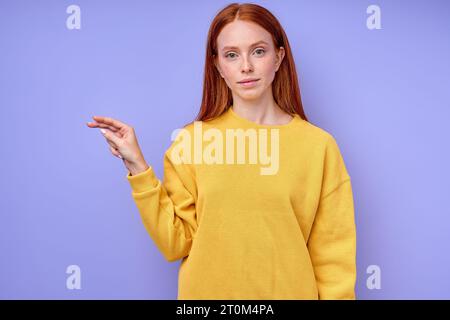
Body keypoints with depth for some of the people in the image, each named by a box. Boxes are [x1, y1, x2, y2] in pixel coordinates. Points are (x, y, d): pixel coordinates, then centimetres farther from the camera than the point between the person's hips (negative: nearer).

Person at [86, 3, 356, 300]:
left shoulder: (319, 145, -12)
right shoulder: (192, 139, -8)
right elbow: (177, 243, -9)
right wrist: (138, 167, -16)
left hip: (291, 291, 0)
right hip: (207, 290, 1)